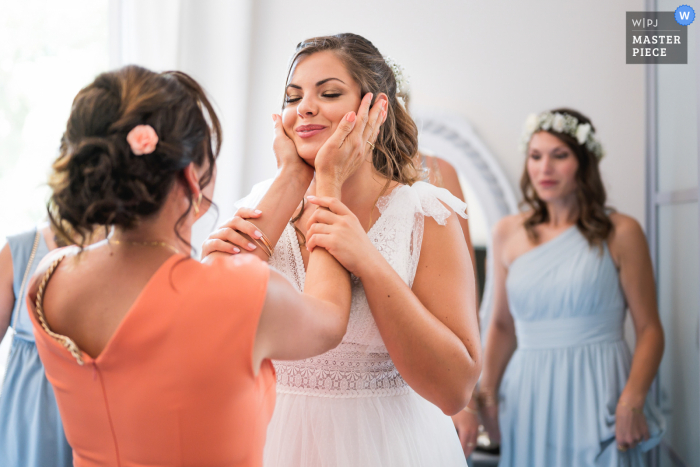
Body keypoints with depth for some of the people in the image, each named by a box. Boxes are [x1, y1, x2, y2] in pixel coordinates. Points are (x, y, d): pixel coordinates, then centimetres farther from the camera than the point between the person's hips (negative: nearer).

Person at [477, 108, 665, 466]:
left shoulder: (620, 233, -2)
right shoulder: (507, 233, 8)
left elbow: (649, 329, -4)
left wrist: (632, 401, -17)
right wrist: (487, 391, 1)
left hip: (596, 394, -3)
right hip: (528, 396, 3)